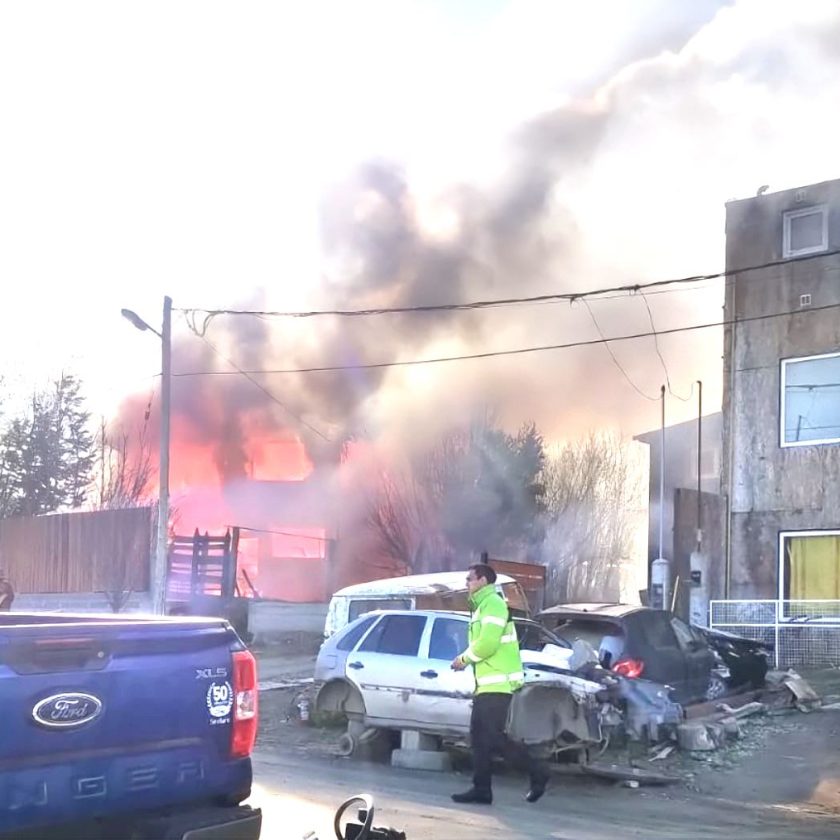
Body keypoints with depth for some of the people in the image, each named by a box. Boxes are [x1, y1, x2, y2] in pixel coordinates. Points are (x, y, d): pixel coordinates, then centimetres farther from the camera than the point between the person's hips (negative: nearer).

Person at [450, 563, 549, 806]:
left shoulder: (493, 603, -11)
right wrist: (467, 659, 6)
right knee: (480, 737, 7)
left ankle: (537, 773, -3)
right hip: (487, 684, 10)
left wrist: (465, 658, -9)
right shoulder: (483, 606, 21)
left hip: (498, 684, -10)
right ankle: (481, 788, 8)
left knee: (494, 736, -11)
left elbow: (488, 643, -21)